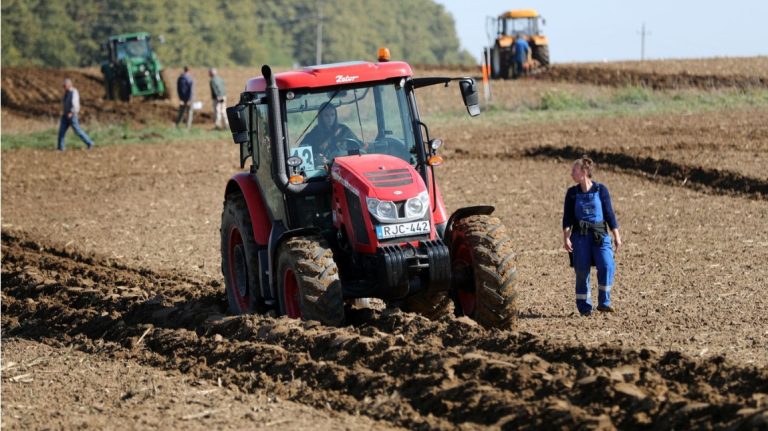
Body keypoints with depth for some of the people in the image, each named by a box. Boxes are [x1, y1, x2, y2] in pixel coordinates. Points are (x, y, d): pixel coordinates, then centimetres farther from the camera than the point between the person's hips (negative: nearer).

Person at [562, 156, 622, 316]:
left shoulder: (601, 190, 0)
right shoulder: (572, 193, 4)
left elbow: (609, 213, 3)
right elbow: (567, 218, 3)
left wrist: (617, 236, 2)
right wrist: (566, 238, -9)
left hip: (600, 235, -1)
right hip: (580, 236, 1)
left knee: (607, 266, -18)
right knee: (582, 271, 0)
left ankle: (604, 302, -4)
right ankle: (584, 307, 12)